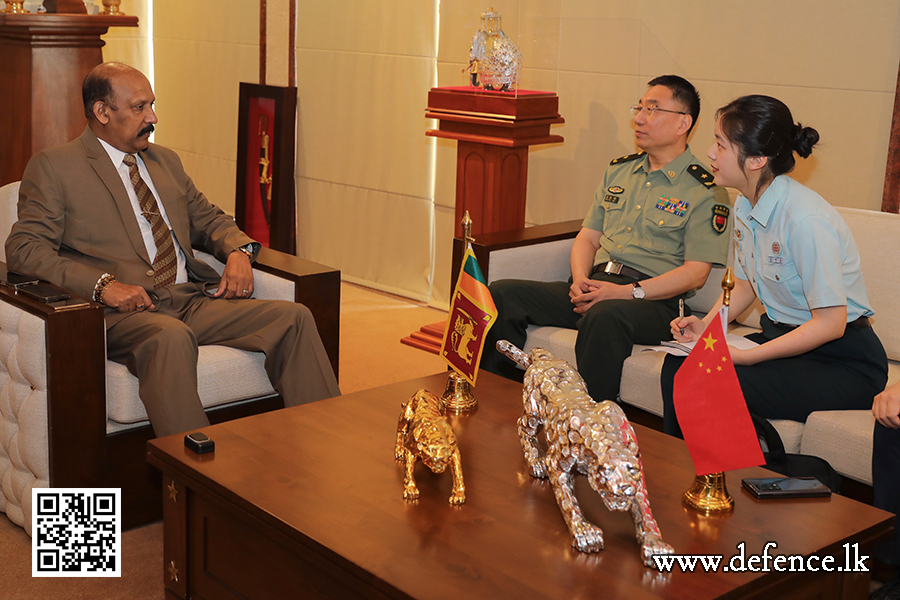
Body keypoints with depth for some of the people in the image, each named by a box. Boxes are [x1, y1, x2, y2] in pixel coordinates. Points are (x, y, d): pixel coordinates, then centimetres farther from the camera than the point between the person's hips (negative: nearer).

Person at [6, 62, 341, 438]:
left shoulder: (166, 161, 24)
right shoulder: (53, 168, 5)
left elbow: (209, 219, 31)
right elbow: (23, 248, -4)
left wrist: (239, 251, 5)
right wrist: (102, 283, -20)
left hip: (195, 301, 6)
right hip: (125, 310, -6)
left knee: (294, 318, -15)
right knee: (171, 338, -40)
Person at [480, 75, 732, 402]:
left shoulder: (706, 191, 0)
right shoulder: (618, 171, 21)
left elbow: (695, 273, -7)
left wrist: (626, 292, -17)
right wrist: (580, 280, -3)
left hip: (653, 301, -6)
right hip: (595, 286, 6)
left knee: (604, 316, -41)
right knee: (503, 294, -13)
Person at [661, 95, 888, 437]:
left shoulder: (805, 219, -25)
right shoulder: (744, 207, 3)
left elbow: (830, 323, -24)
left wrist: (746, 356, -25)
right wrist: (706, 324, -1)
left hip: (845, 363, -8)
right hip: (783, 337, 8)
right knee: (678, 366, -14)